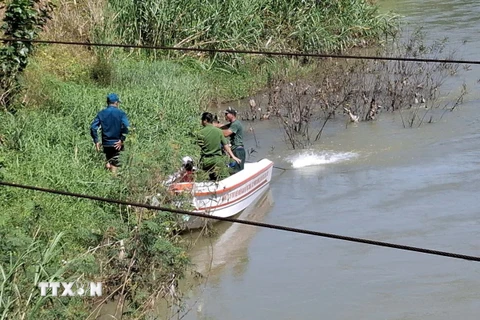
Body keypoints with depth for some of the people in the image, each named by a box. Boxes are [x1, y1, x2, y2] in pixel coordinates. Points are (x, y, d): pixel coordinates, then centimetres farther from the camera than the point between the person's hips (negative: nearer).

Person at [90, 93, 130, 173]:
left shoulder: (101, 113, 3)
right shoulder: (121, 113, -6)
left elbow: (93, 128, -3)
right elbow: (126, 127, -19)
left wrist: (96, 141, 3)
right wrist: (122, 140, -11)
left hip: (106, 143, 3)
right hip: (116, 144, -3)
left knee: (109, 164, 24)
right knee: (114, 166, 2)